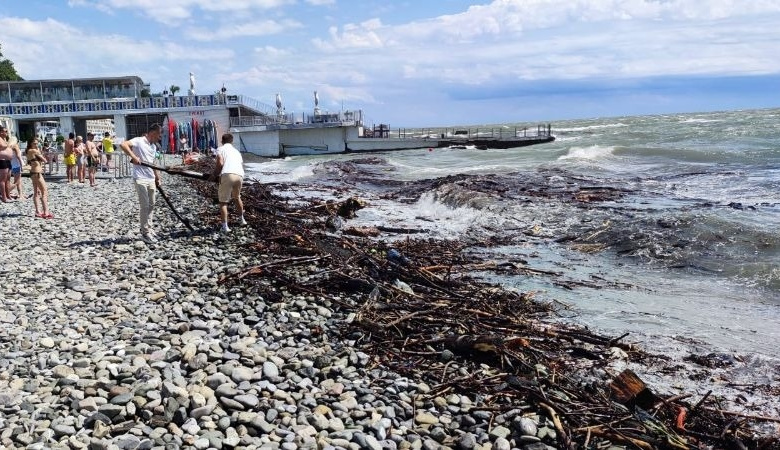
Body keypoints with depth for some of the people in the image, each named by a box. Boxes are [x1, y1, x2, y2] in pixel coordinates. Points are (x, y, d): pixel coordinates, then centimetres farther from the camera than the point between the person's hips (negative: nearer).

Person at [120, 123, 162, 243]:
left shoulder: (154, 146, 14)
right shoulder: (139, 141, -10)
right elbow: (122, 145, -23)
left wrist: (157, 178, 20)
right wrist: (133, 157, -28)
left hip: (151, 179, 8)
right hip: (140, 179, -8)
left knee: (151, 205, 14)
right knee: (145, 206, -5)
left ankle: (148, 228, 27)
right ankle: (145, 233, 2)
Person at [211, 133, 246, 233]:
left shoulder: (221, 149, 12)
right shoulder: (236, 151, 29)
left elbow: (220, 163, -5)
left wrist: (214, 175, 9)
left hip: (227, 175, -5)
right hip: (240, 175, 5)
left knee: (223, 202, 6)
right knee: (237, 197, 30)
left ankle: (225, 226, -1)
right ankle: (242, 220, 42)